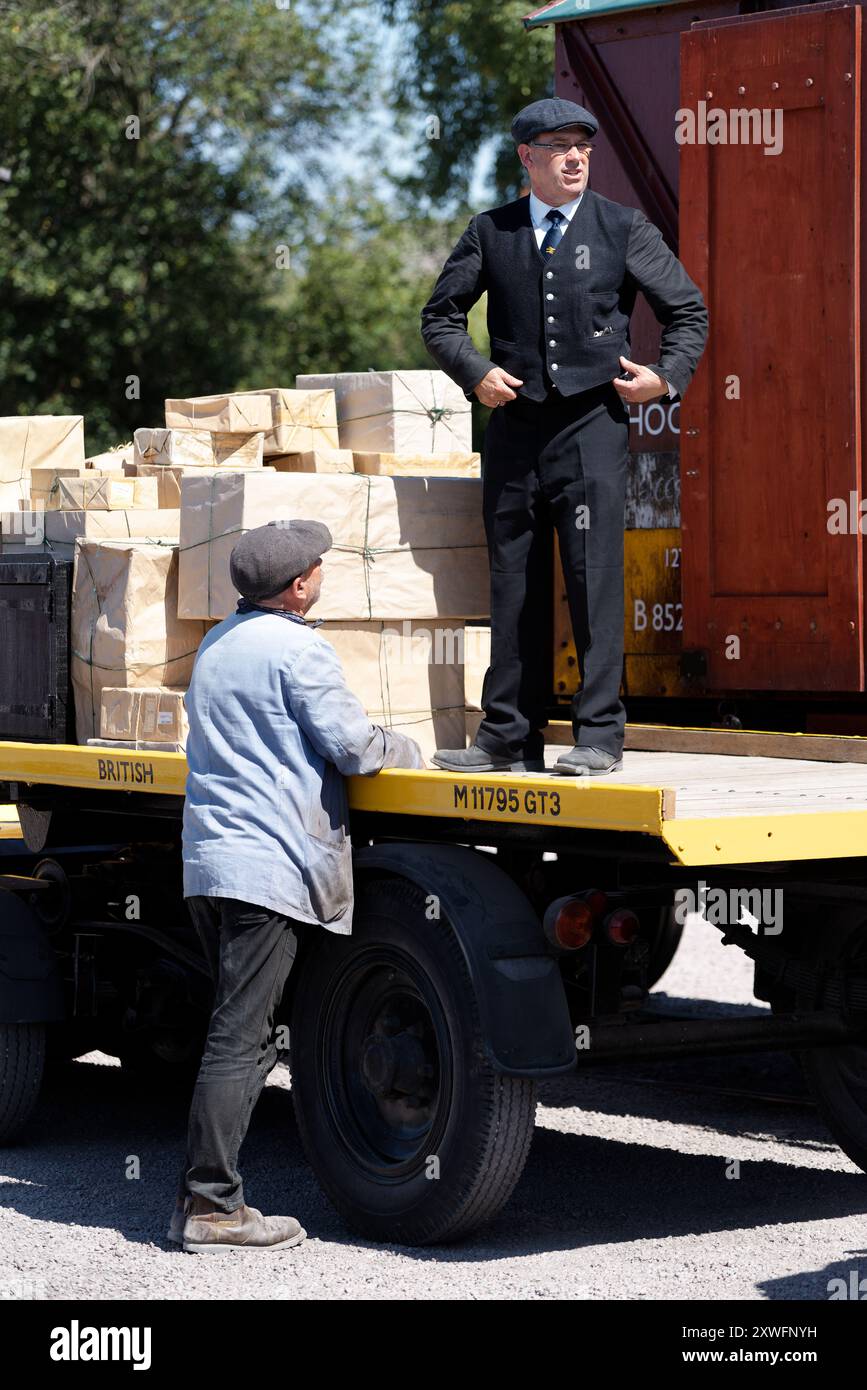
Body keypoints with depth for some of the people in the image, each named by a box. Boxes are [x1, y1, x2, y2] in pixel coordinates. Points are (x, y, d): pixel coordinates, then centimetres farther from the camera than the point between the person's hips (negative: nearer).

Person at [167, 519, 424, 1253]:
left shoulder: (216, 645, 18)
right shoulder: (298, 650, -10)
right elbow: (356, 749, -10)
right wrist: (410, 750, 11)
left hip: (209, 861, 9)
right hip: (268, 867, -9)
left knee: (239, 1032, 13)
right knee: (240, 1038, -8)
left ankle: (202, 1194, 12)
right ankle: (211, 1205, -9)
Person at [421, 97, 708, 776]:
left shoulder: (623, 228, 5)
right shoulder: (491, 233, 10)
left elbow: (689, 311, 11)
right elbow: (440, 316, 16)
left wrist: (668, 375, -4)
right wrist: (475, 372, -1)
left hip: (593, 422, -2)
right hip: (515, 424, 3)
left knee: (594, 575, -8)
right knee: (514, 582, 6)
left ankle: (600, 735, -4)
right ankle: (509, 738, 12)